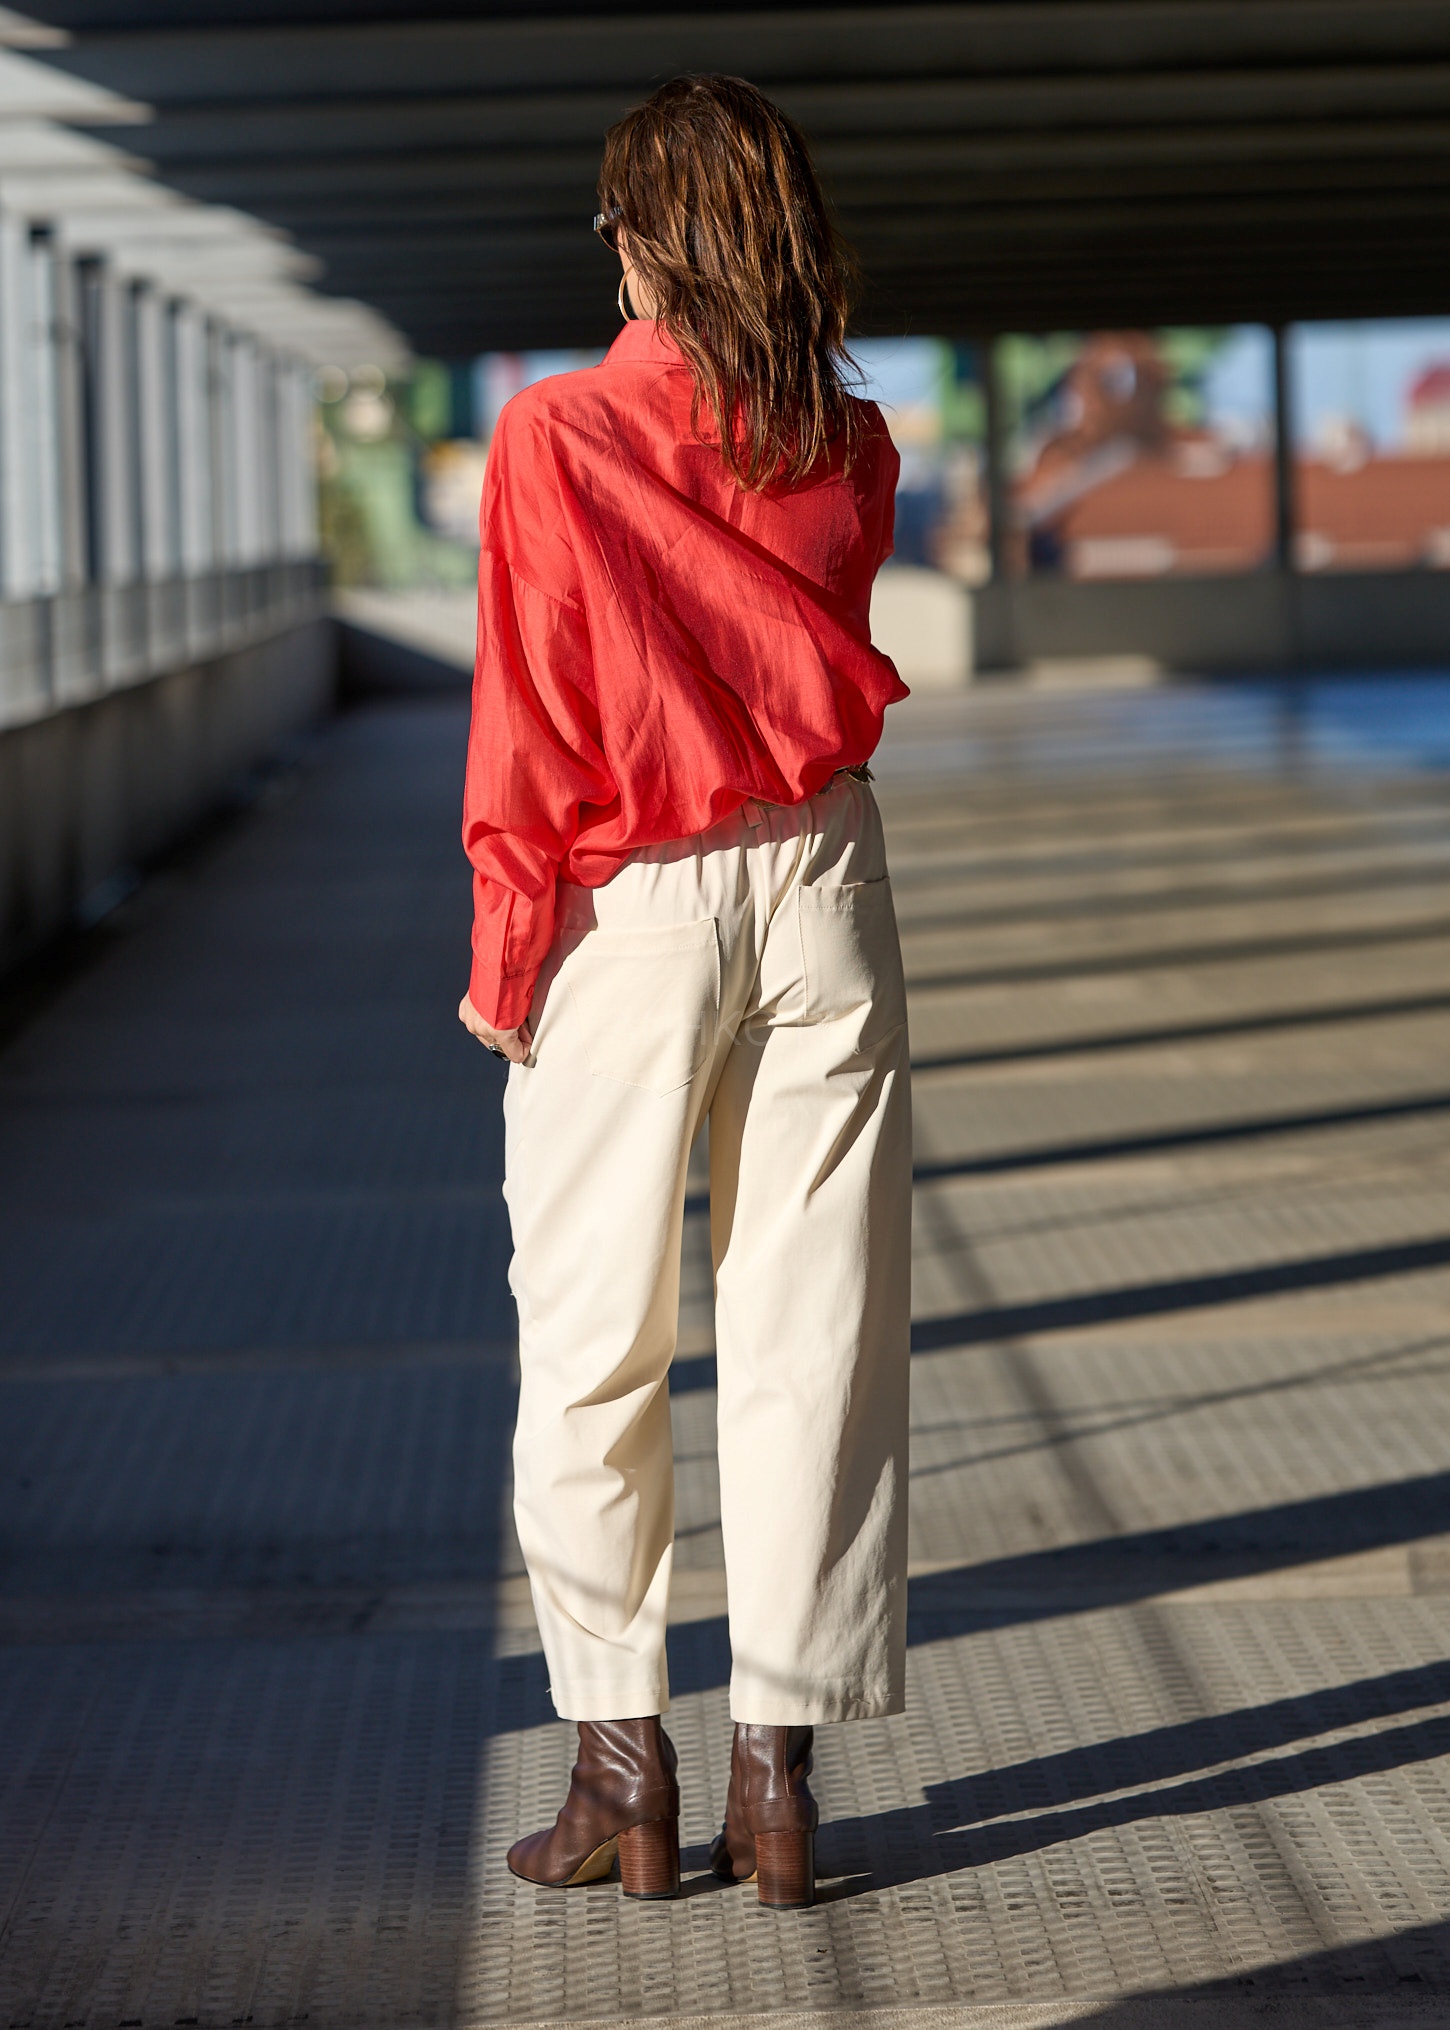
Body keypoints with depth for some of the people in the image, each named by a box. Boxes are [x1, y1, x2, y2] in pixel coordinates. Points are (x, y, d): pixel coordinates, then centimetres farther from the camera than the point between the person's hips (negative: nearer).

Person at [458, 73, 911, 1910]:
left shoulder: (553, 437, -9)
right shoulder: (849, 448, 1)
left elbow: (527, 723, -10)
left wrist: (500, 949, -1)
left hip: (628, 915, -3)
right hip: (821, 887, 3)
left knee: (593, 1348, 8)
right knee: (809, 1338, 6)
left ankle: (621, 1768, 9)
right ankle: (778, 1775, 8)